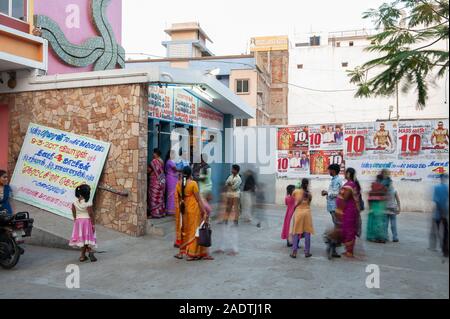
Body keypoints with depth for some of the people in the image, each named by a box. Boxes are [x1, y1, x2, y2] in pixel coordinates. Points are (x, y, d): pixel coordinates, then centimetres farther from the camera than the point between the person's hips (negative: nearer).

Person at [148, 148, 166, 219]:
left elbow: (149, 170, -11)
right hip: (162, 181, 8)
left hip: (155, 181, -8)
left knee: (155, 197, -2)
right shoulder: (161, 161, 9)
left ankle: (155, 213, 0)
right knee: (160, 196, 13)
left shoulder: (154, 161, -15)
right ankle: (161, 212, 17)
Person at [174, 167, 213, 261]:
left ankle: (181, 252, 22)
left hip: (183, 210, 5)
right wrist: (204, 211, -7)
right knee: (193, 230, 4)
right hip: (193, 209, -5)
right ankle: (191, 254, 7)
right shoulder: (193, 183, -15)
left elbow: (177, 199, 7)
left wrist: (180, 209, 18)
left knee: (184, 230, 18)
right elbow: (198, 199, -13)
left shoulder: (178, 184, 0)